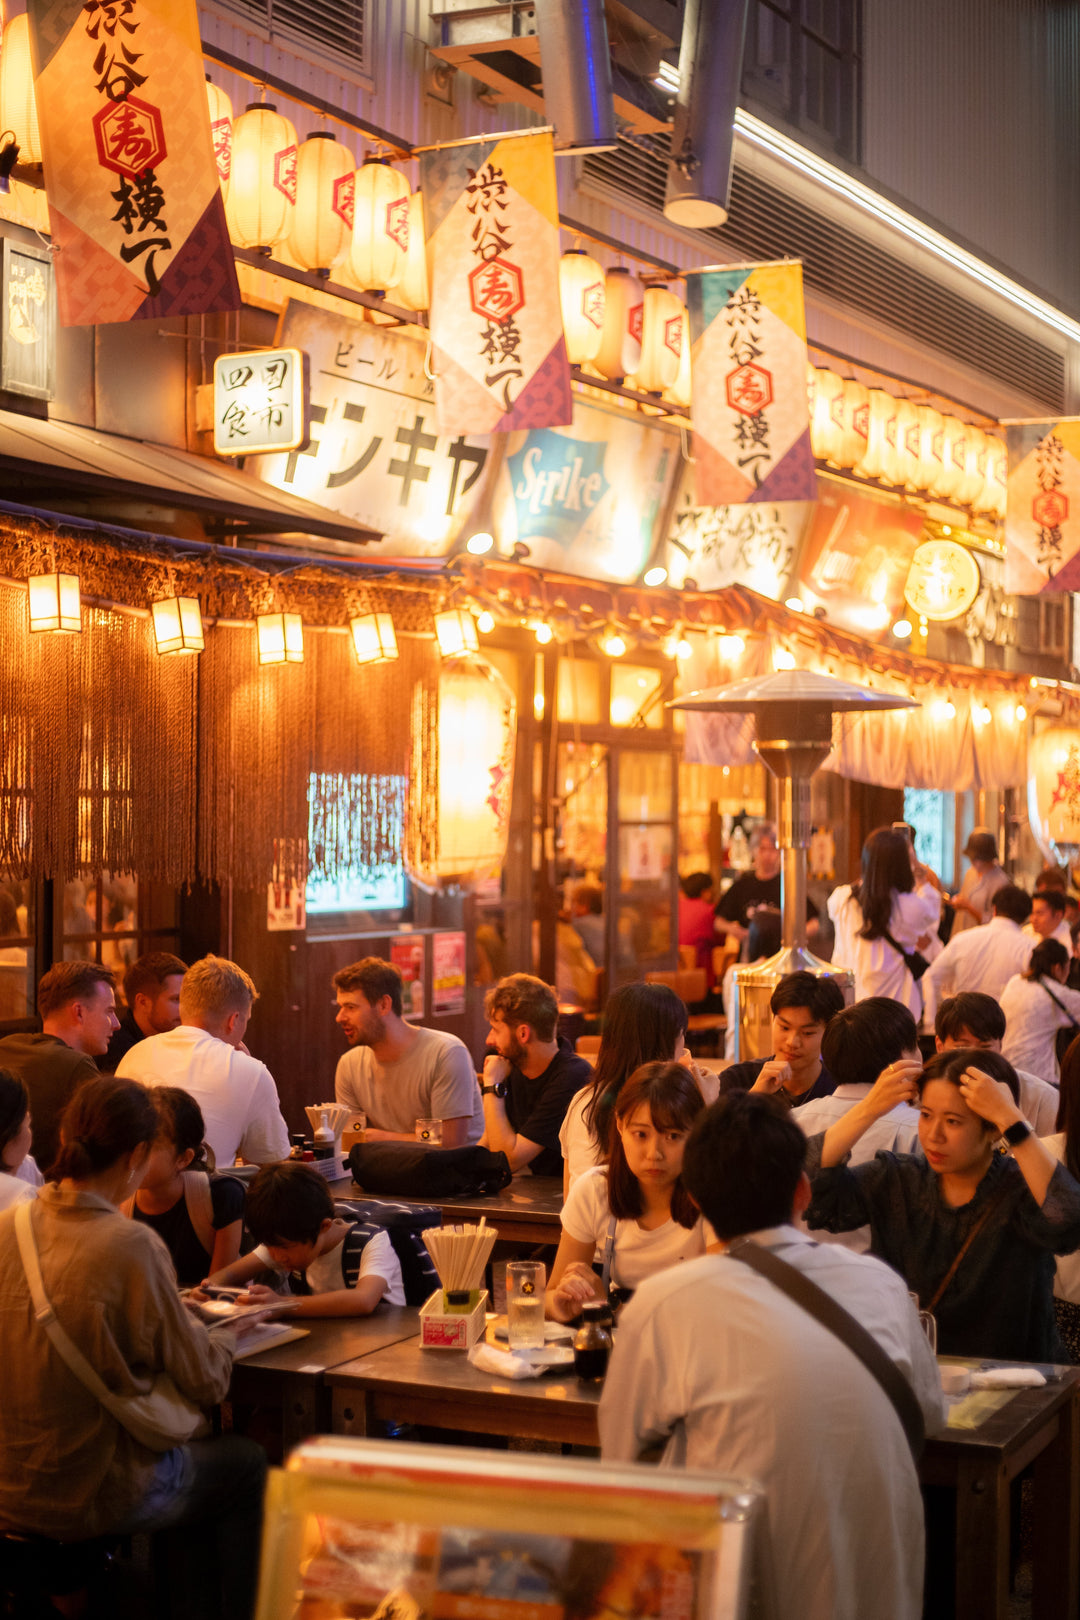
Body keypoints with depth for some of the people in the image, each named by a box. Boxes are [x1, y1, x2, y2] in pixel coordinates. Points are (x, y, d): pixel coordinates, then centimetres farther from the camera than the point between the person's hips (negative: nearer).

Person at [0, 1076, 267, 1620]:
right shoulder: (130, 1246, -23)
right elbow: (206, 1383, -14)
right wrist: (222, 1334, 7)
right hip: (86, 1498, -6)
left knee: (194, 1451, 30)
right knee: (245, 1465, 20)